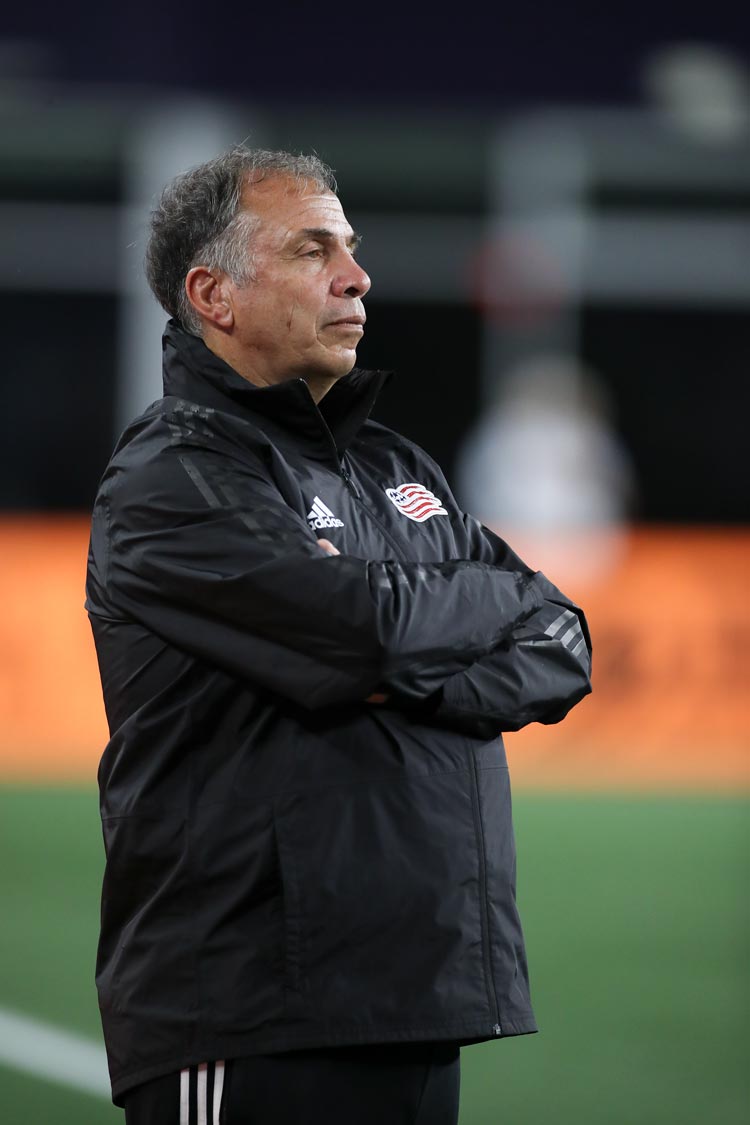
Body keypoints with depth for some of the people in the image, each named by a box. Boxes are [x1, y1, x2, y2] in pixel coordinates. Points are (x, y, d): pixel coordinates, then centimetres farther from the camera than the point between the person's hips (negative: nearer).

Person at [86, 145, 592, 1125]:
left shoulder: (396, 469, 21)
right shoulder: (170, 480, -6)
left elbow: (561, 649, 12)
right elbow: (373, 628, -18)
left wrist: (425, 681, -9)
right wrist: (502, 595, 3)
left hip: (419, 1002, 7)